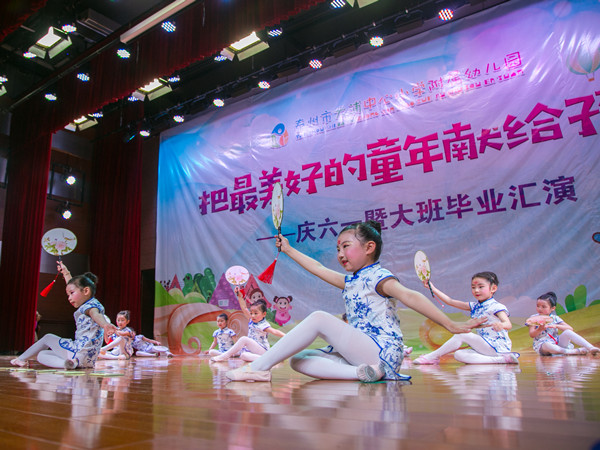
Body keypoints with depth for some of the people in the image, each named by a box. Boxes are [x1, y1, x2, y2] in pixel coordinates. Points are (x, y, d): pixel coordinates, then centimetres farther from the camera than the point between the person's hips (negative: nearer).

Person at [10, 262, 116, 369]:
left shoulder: (91, 305, -9)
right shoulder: (89, 304, 20)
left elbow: (96, 315, -35)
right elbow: (73, 285, 37)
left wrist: (105, 325, -56)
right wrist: (66, 273, 47)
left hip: (80, 352, -9)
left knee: (47, 338, 12)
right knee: (41, 355, 16)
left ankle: (21, 359, 28)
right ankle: (66, 363, -7)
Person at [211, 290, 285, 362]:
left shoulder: (264, 325, -12)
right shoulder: (251, 321, 8)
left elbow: (275, 332, -25)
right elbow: (244, 308, 11)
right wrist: (240, 296, 9)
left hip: (262, 351, -8)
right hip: (252, 350, 8)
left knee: (244, 339, -24)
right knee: (243, 355, -23)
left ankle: (225, 356, -20)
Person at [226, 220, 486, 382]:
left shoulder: (378, 277, -5)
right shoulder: (349, 281, 20)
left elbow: (410, 297, -19)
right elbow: (318, 268, 29)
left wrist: (451, 325, -29)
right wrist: (289, 250, 35)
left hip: (381, 351, -9)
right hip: (358, 352, 9)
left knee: (319, 319, -21)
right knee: (298, 360, -6)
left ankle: (259, 368, -18)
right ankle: (361, 372, -26)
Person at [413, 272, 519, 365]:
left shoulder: (496, 306, -9)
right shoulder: (474, 306, 12)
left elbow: (509, 325, -24)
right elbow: (450, 301, 12)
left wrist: (501, 325, -48)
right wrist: (433, 288, 5)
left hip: (498, 346, -8)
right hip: (485, 347, 8)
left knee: (461, 336, -19)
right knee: (459, 355, -15)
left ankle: (433, 356, -9)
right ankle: (501, 359, -16)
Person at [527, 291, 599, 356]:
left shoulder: (555, 318, 9)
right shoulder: (534, 318, 3)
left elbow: (570, 328, -2)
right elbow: (532, 335, -6)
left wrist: (556, 326, -17)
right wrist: (540, 329, -25)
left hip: (557, 343, 3)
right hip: (542, 345, -3)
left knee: (568, 332, -24)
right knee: (547, 345, -40)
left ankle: (591, 348, -31)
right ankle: (574, 351, -34)